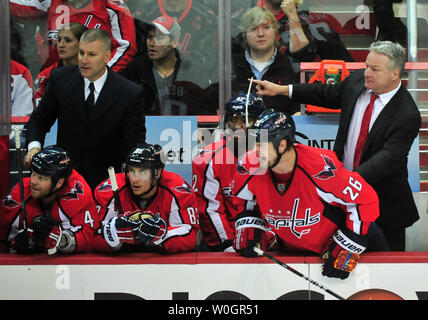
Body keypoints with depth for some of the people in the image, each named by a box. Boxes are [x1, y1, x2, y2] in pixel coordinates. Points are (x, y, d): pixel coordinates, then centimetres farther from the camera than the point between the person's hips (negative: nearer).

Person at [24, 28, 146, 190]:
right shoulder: (60, 78, -3)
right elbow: (38, 120, 7)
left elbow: (134, 146, -9)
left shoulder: (130, 94, -11)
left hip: (106, 181, -1)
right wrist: (34, 146, -13)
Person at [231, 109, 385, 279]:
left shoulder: (320, 169, -32)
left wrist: (345, 249, -20)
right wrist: (248, 230, -5)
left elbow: (367, 200, -23)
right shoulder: (250, 167, -16)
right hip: (288, 251, 3)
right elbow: (241, 199, 9)